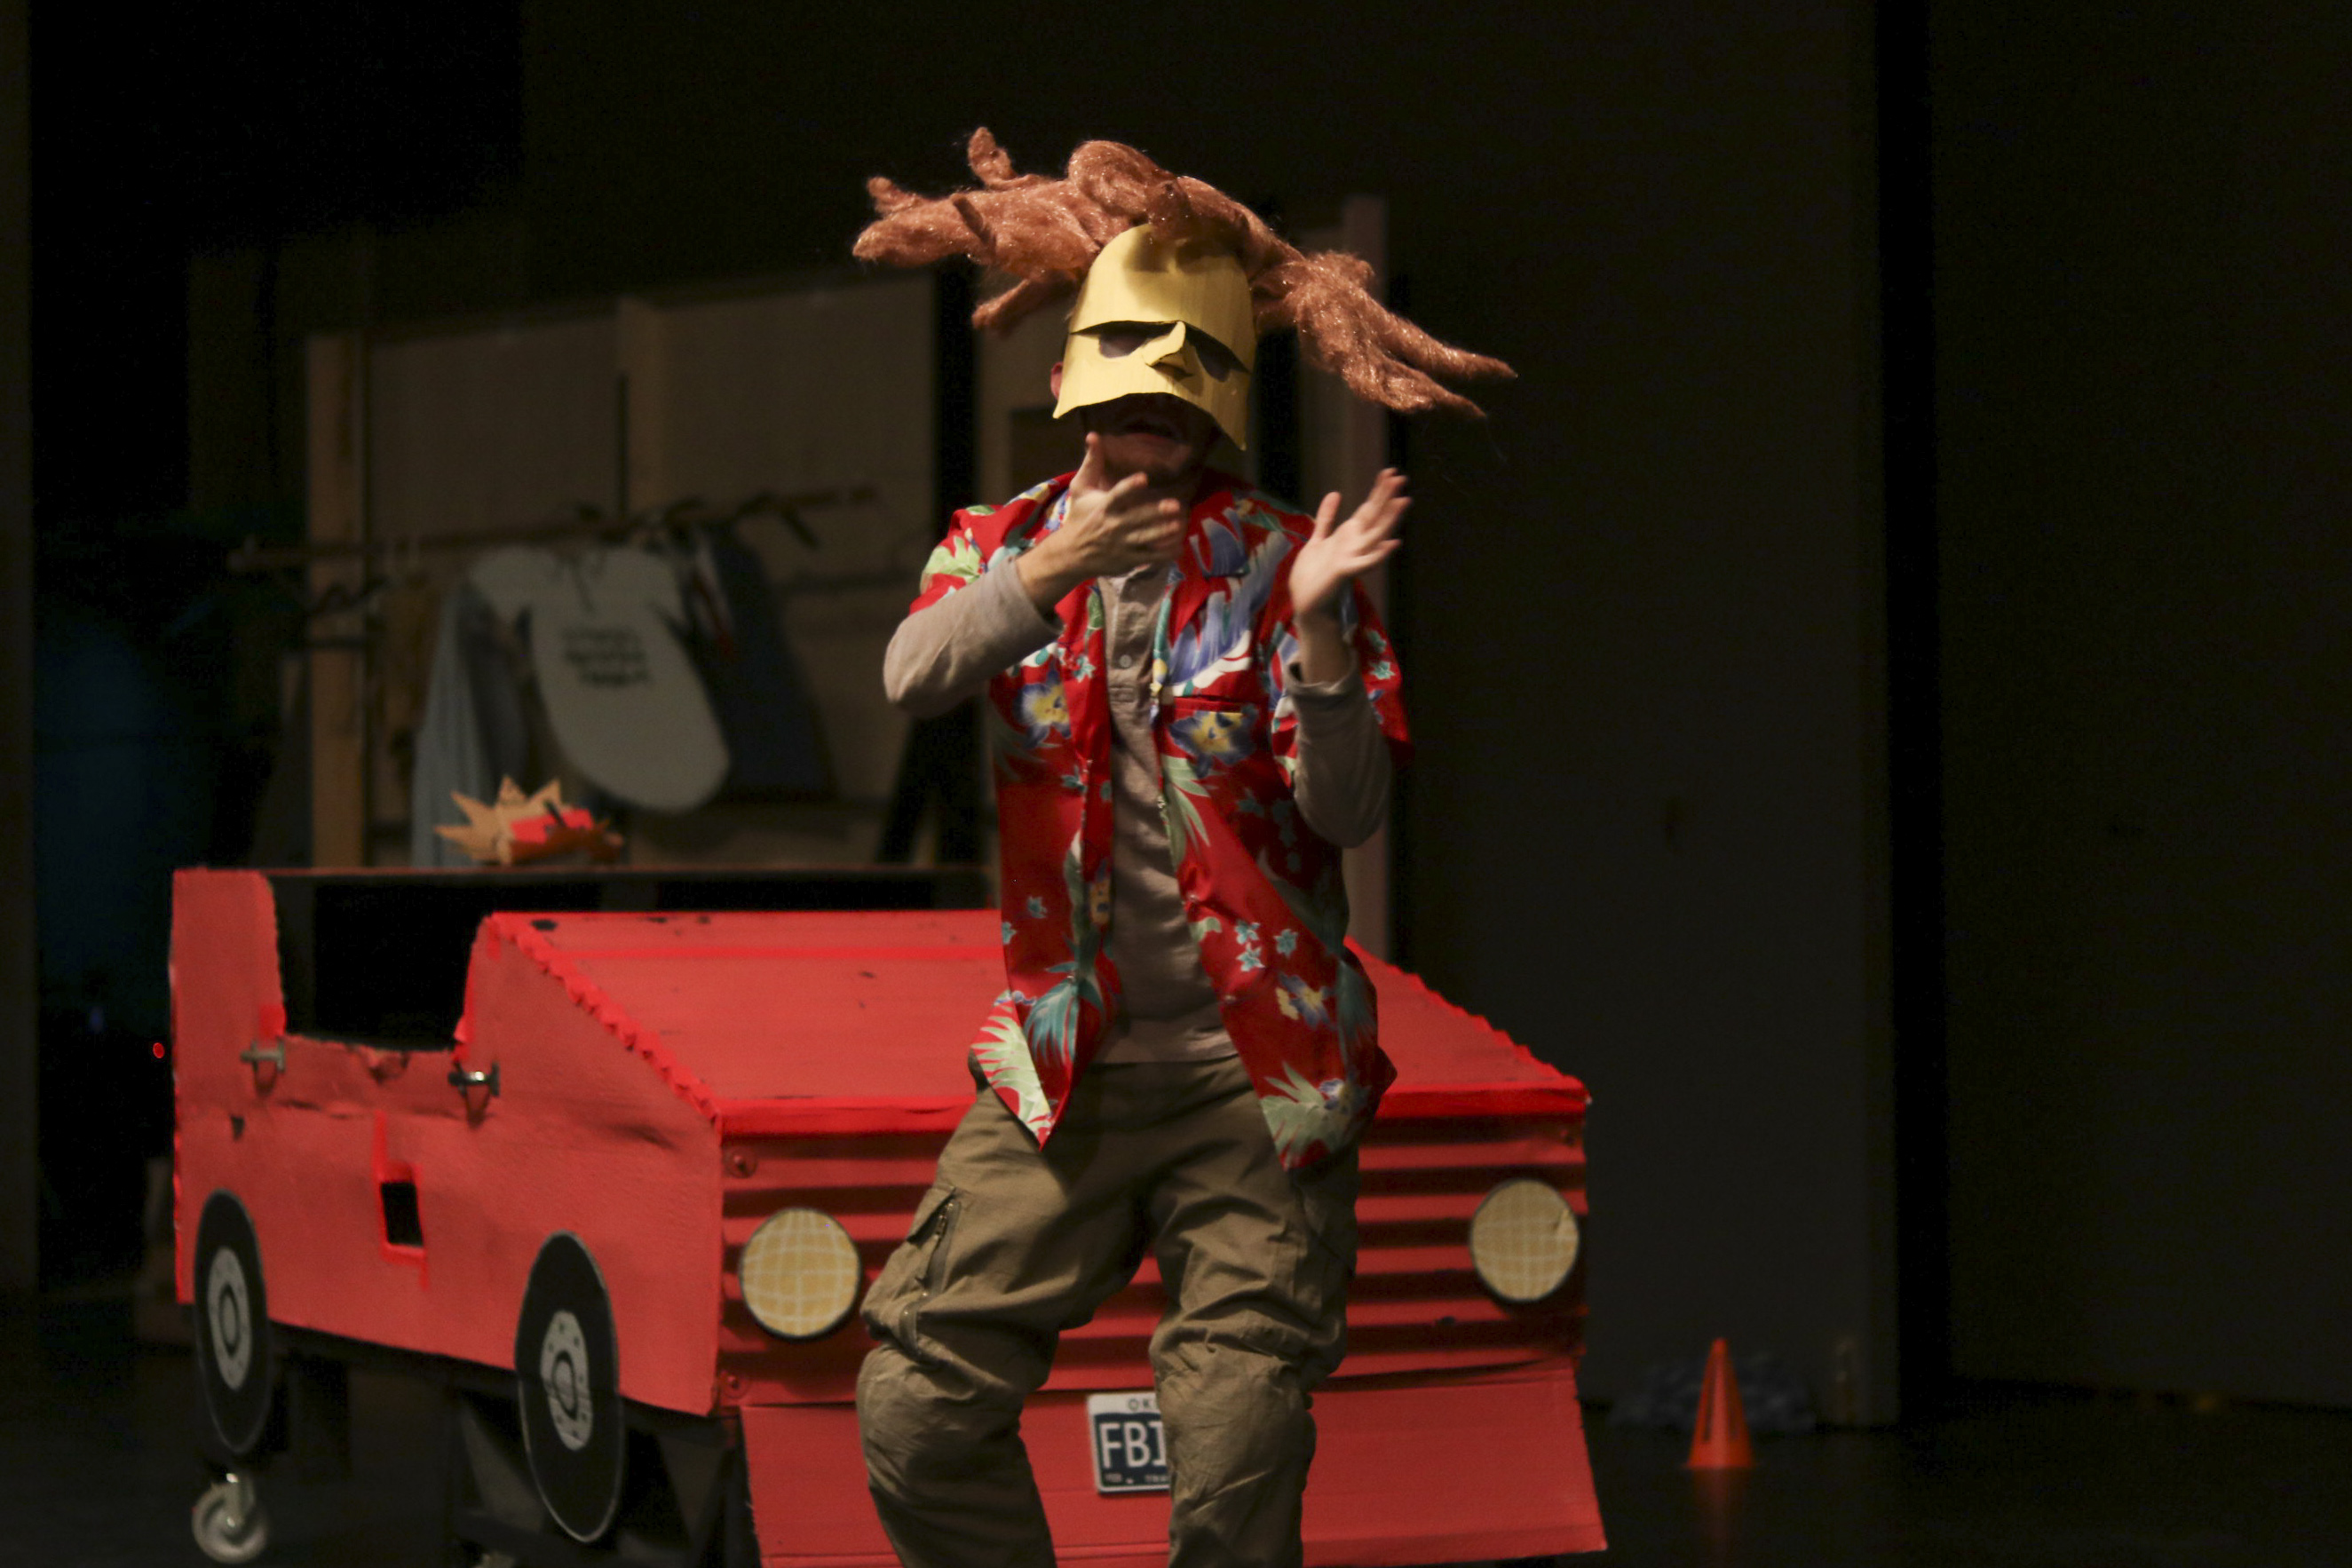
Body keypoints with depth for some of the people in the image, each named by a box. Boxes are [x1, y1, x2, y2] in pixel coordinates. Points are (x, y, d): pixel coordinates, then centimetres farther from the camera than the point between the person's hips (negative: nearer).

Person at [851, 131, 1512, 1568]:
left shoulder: (1281, 562, 1)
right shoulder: (1003, 547, 8)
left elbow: (1349, 815, -8)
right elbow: (913, 678, -14)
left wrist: (1316, 633, -23)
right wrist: (1049, 572, -30)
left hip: (1254, 1071, -2)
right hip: (1065, 1066, 2)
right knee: (919, 1404, -5)